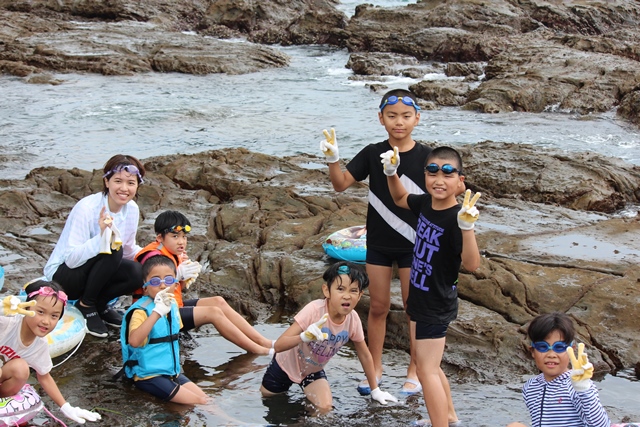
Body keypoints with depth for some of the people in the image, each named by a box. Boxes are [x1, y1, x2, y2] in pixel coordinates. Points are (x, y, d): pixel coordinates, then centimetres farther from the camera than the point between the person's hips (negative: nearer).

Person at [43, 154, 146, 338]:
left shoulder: (132, 209, -7)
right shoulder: (86, 208, -26)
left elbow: (129, 250, 7)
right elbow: (71, 259, -31)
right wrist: (101, 235, -44)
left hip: (92, 273, 6)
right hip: (62, 276, -6)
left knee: (137, 273, -23)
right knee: (113, 250, -31)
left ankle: (99, 304, 4)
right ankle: (85, 306, -10)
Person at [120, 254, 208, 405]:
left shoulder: (172, 305, 6)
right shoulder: (141, 311, -20)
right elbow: (133, 341, -40)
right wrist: (157, 312, -43)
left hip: (172, 371, 8)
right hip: (149, 375, -8)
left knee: (204, 399, -2)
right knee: (198, 403, -14)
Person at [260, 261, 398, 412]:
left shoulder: (353, 319, -22)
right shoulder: (314, 310, -36)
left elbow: (365, 355, -3)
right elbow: (278, 346, -40)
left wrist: (375, 390, 3)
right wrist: (304, 337, -59)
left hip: (313, 370, 3)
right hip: (287, 364, -3)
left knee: (325, 409, -14)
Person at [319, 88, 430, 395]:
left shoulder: (426, 157, -8)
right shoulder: (373, 154, -3)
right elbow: (341, 184, -6)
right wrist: (332, 159, -23)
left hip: (413, 245, -2)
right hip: (378, 243, 2)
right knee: (378, 307, 11)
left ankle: (414, 372, 21)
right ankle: (375, 370, 25)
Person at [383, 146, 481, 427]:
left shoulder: (456, 218, -26)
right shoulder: (425, 203, -4)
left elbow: (471, 264, -35)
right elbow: (400, 198, 19)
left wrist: (467, 227, -49)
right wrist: (391, 173, 1)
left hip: (437, 305, -9)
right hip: (420, 299, 9)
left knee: (427, 369, -6)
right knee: (426, 363, 22)